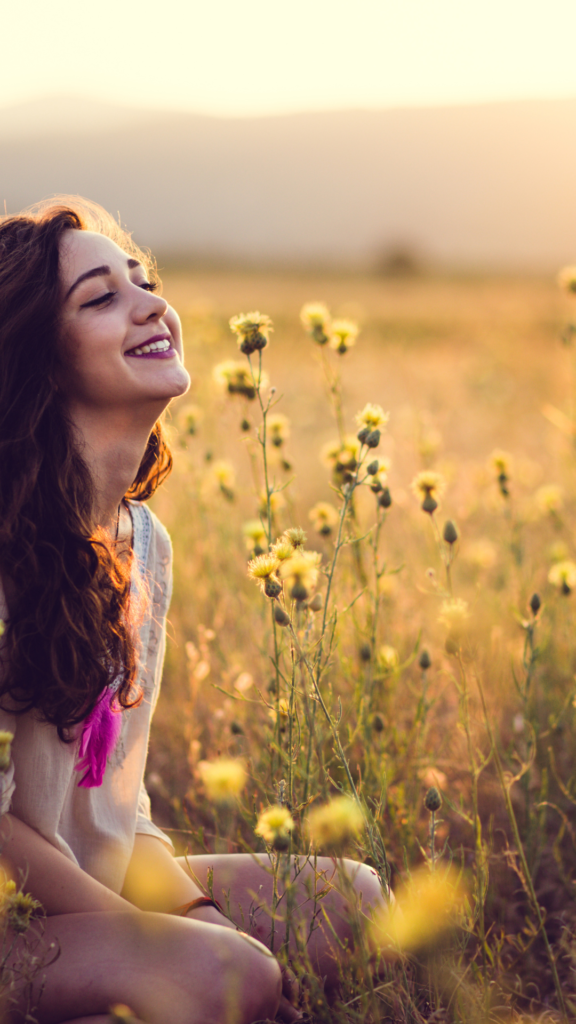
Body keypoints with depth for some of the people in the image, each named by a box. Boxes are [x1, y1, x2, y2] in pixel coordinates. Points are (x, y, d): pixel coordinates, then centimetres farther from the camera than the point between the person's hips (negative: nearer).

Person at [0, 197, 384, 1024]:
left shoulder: (146, 543, 6)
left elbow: (119, 796, 11)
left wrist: (190, 903, -5)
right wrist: (136, 927, -18)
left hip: (102, 885, 8)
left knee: (353, 899, -6)